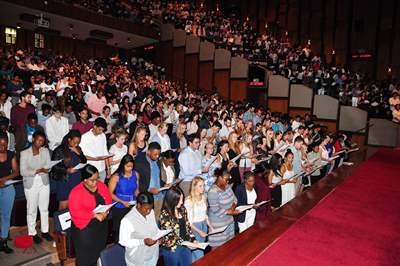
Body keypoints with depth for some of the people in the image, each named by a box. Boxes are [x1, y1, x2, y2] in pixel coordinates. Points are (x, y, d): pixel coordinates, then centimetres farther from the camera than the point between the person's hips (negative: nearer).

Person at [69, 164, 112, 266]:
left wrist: (105, 211, -15)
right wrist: (95, 215, -26)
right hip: (84, 228, -5)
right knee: (84, 255, 9)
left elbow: (108, 199, 4)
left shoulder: (101, 185, -2)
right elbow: (75, 212, -23)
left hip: (101, 225, 5)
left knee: (98, 251, 19)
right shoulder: (76, 192, -19)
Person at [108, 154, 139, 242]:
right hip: (119, 208, -3)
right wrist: (122, 202, -17)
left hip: (132, 206, 3)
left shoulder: (136, 174, -1)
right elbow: (110, 193, -9)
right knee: (119, 230, 6)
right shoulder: (116, 177, -12)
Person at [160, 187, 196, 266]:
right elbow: (169, 236, -20)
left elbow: (187, 226, 6)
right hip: (172, 249, -5)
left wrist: (193, 240, -5)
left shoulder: (183, 209, -3)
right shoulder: (165, 215, -22)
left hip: (185, 247, 6)